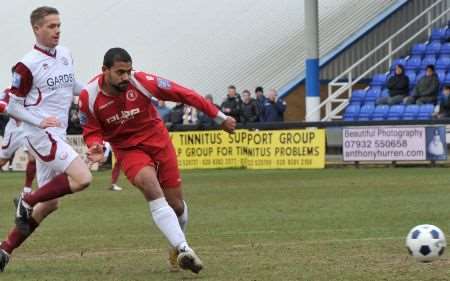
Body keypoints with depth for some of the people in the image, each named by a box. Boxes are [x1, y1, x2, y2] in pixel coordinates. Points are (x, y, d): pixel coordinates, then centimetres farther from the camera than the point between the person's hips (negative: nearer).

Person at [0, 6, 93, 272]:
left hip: (57, 136, 8)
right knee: (82, 177, -23)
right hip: (42, 134, -8)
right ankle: (27, 201, -7)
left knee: (49, 204, 9)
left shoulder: (65, 54, 10)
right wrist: (40, 120, -21)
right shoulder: (27, 65, -11)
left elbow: (72, 86, 26)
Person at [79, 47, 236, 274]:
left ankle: (177, 246, 39)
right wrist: (96, 147, -26)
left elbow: (183, 95, -12)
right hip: (129, 150, -1)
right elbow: (91, 131, -1)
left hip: (158, 141, 1)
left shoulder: (141, 81, -20)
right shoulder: (89, 96, -16)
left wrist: (220, 117, -8)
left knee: (176, 204, 6)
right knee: (153, 190, -29)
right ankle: (184, 249, -35)